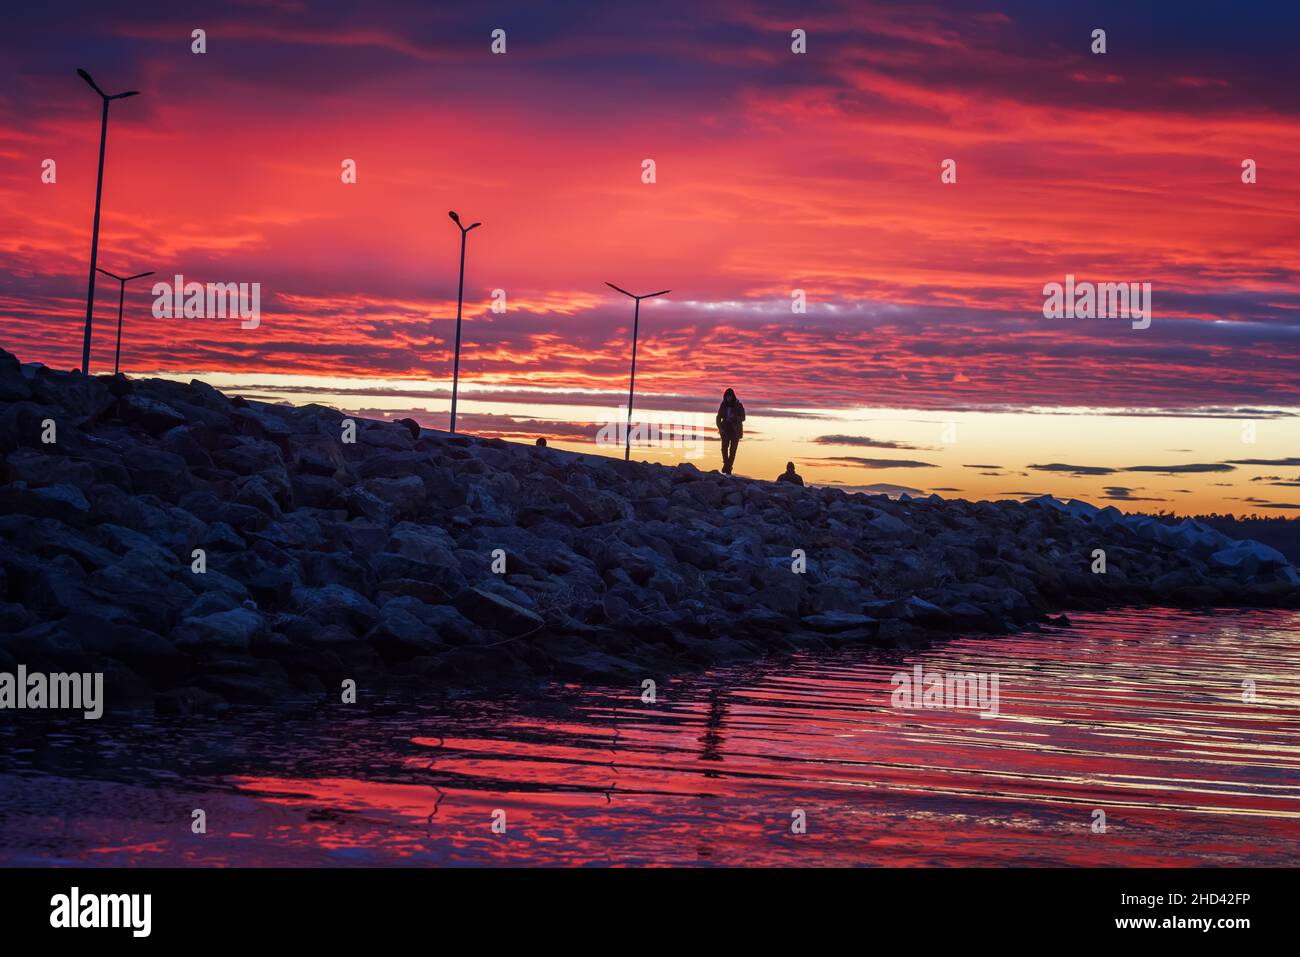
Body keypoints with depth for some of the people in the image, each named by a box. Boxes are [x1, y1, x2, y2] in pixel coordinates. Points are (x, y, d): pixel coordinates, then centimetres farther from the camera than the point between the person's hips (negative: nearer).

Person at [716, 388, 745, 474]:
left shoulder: (738, 405, -5)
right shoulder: (723, 405, 2)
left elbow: (743, 418, -3)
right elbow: (719, 418, 6)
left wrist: (734, 417, -22)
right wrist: (720, 427, -10)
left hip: (736, 430, -1)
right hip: (726, 430, 1)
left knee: (733, 450, -5)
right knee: (724, 448, -16)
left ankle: (728, 468, 1)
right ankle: (726, 463, 7)